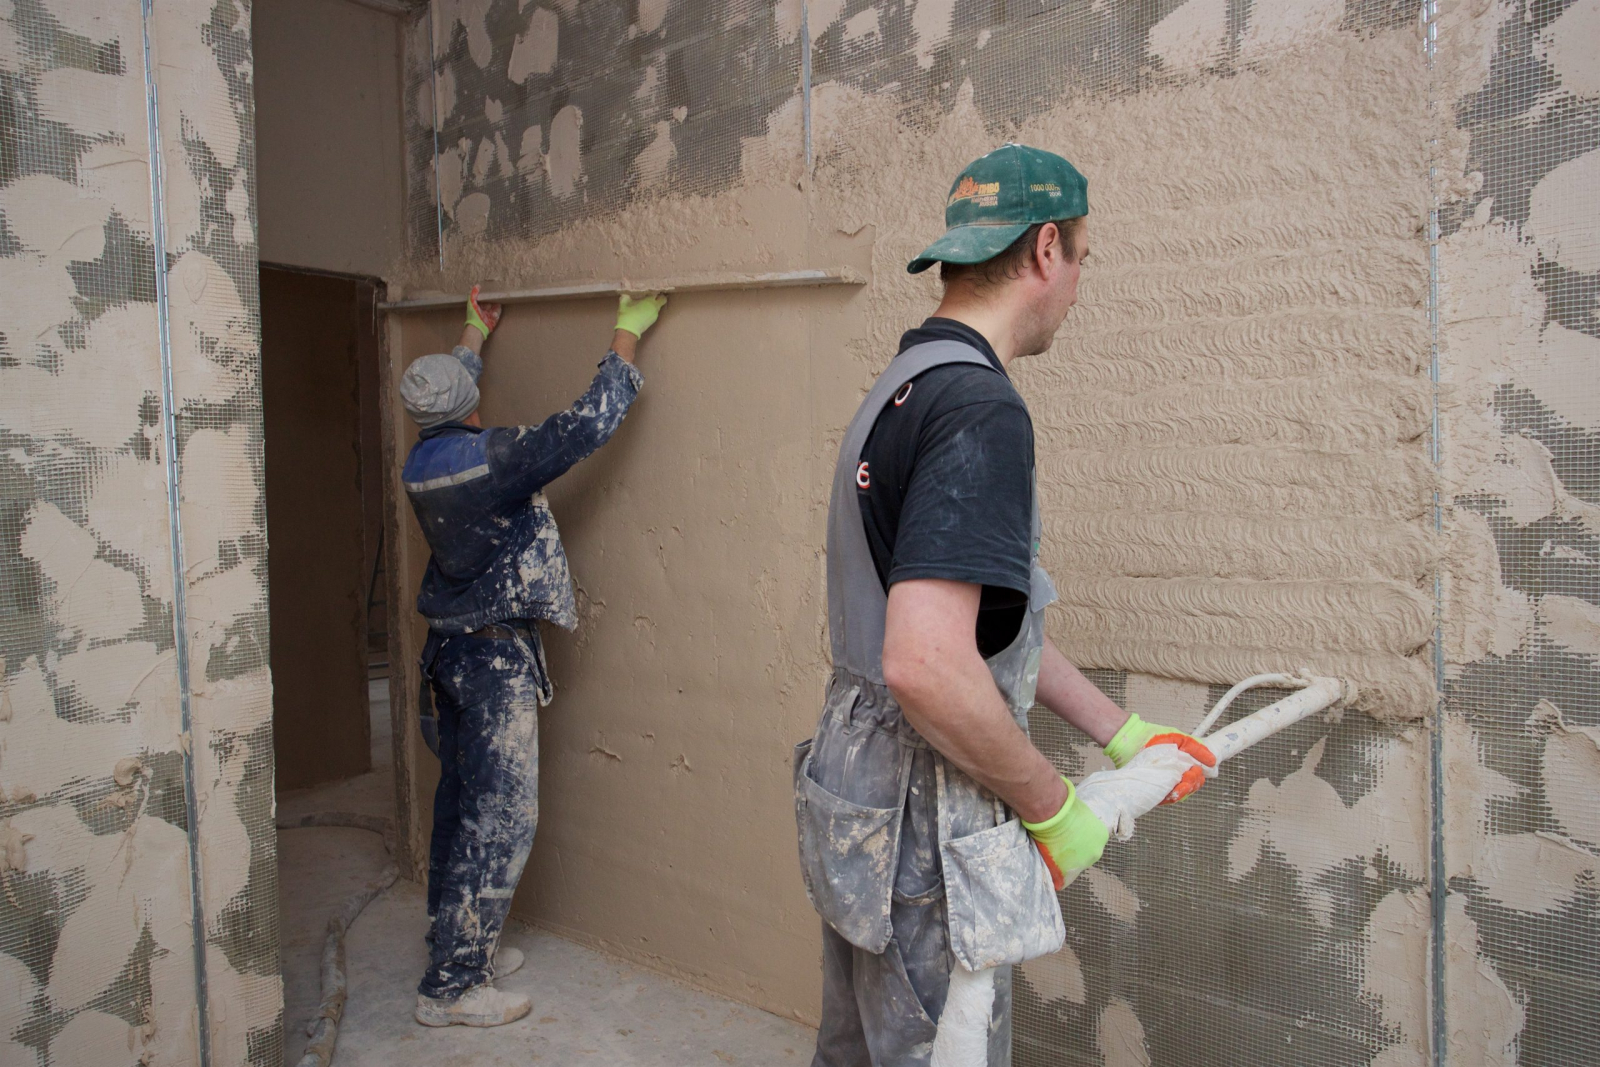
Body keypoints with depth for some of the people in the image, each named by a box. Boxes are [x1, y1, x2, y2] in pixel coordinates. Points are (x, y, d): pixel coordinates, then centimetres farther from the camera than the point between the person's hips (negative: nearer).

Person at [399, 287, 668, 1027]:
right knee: (501, 814, -3)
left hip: (449, 646, 9)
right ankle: (451, 984, 4)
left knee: (460, 800, 17)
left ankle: (458, 944, 31)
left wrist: (475, 334, 40)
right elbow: (586, 427, -20)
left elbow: (446, 403, 25)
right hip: (495, 655, -9)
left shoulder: (423, 459, 4)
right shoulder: (490, 458, -21)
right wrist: (627, 336, -10)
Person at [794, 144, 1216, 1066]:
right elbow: (928, 663, -32)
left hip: (861, 805, 10)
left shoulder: (906, 385, 11)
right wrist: (1053, 808, -16)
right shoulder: (980, 409, -22)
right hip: (926, 827, -10)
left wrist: (1127, 736, 18)